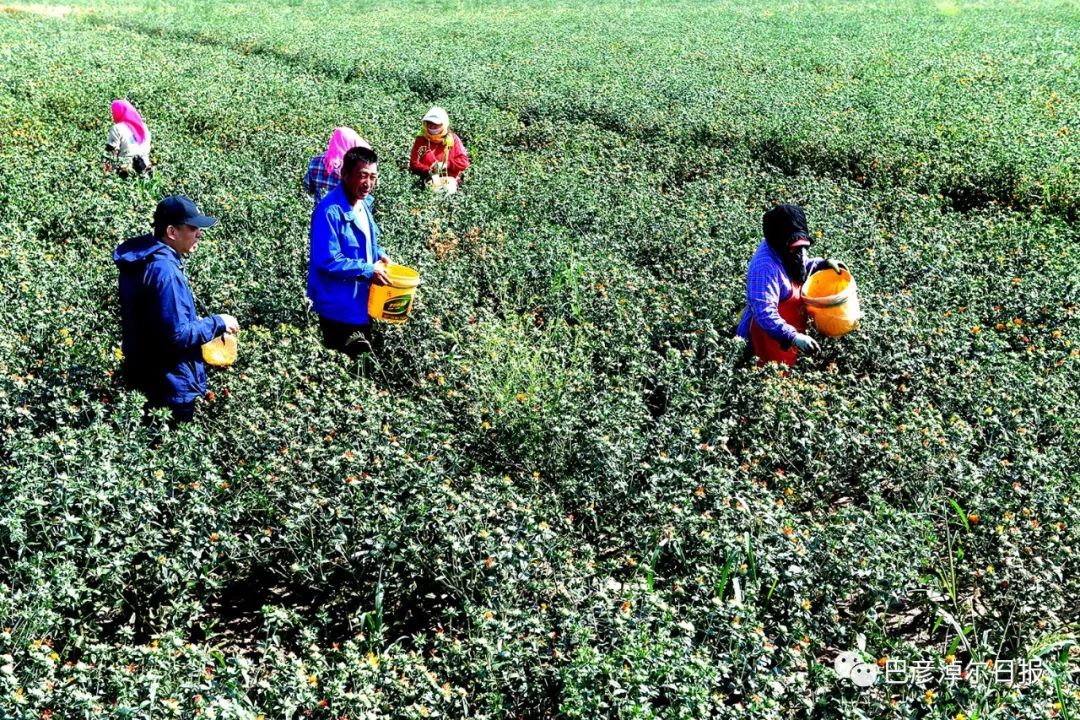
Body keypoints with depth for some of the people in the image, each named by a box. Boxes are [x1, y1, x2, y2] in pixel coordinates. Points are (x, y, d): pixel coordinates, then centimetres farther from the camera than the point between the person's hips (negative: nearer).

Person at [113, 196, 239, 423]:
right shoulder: (164, 270, -25)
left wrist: (197, 322, 14)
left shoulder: (142, 259, 7)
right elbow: (177, 335, -26)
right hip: (171, 388, -10)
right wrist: (217, 323, -13)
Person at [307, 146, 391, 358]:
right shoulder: (330, 211, -23)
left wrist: (379, 254, 3)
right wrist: (368, 271, -23)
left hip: (363, 305, 9)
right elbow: (328, 261, -26)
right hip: (339, 308, -9)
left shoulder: (364, 203, 6)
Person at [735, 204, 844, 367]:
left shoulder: (783, 250, -1)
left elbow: (801, 268, 24)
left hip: (788, 333, 9)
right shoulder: (765, 267, -30)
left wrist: (824, 263, 6)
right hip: (768, 337, -9)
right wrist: (793, 337, -45)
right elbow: (765, 315, -36)